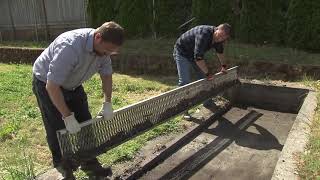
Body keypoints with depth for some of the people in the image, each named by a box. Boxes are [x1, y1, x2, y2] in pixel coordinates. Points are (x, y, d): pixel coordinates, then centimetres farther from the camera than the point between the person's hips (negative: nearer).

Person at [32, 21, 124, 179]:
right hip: (47, 84, -6)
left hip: (73, 85, 7)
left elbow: (106, 74, 0)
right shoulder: (70, 47, -39)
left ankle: (89, 164, 21)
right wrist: (68, 117, -32)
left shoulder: (103, 47, -16)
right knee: (59, 130, -3)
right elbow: (52, 86, -36)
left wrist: (107, 103, -6)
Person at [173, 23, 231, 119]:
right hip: (182, 53, -8)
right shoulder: (203, 34, -37)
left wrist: (223, 66, 14)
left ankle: (207, 102, 27)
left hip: (196, 54, 8)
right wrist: (208, 73, -29)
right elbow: (198, 58, -38)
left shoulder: (217, 37, -9)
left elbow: (220, 52, 13)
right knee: (185, 82, -15)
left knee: (203, 78, 11)